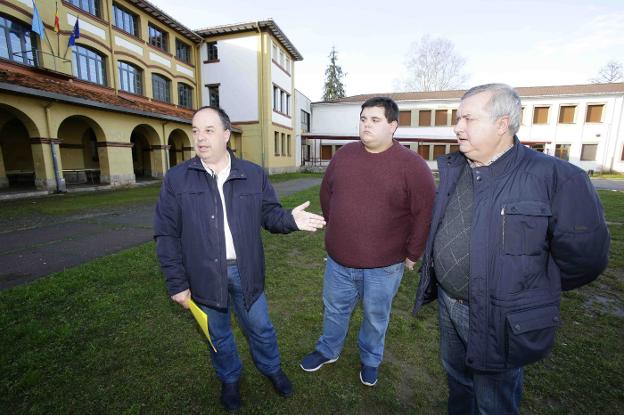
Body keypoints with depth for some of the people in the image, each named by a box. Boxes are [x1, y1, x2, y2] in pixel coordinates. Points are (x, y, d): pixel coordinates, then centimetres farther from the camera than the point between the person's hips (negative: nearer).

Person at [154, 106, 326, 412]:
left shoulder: (254, 174, -1)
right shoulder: (176, 179, -4)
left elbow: (269, 214, 4)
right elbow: (167, 235, -3)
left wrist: (290, 219, -19)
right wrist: (177, 282, -5)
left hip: (246, 271, 1)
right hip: (205, 275, 0)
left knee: (261, 328, 20)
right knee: (218, 335, 22)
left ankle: (272, 369, 50)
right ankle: (230, 379, 51)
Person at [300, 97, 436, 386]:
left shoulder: (412, 165, -14)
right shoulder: (344, 155, -1)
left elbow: (425, 214, -11)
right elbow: (326, 193, 11)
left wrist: (412, 254, -6)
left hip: (384, 266, -3)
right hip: (338, 259, 4)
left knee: (376, 317, 20)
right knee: (335, 309, 22)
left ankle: (370, 360, 49)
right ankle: (328, 350, 49)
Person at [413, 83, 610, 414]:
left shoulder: (555, 177, -20)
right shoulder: (453, 168, -1)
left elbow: (583, 257, -13)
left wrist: (531, 288, -1)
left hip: (499, 319, -5)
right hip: (447, 302, 6)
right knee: (456, 377, 29)